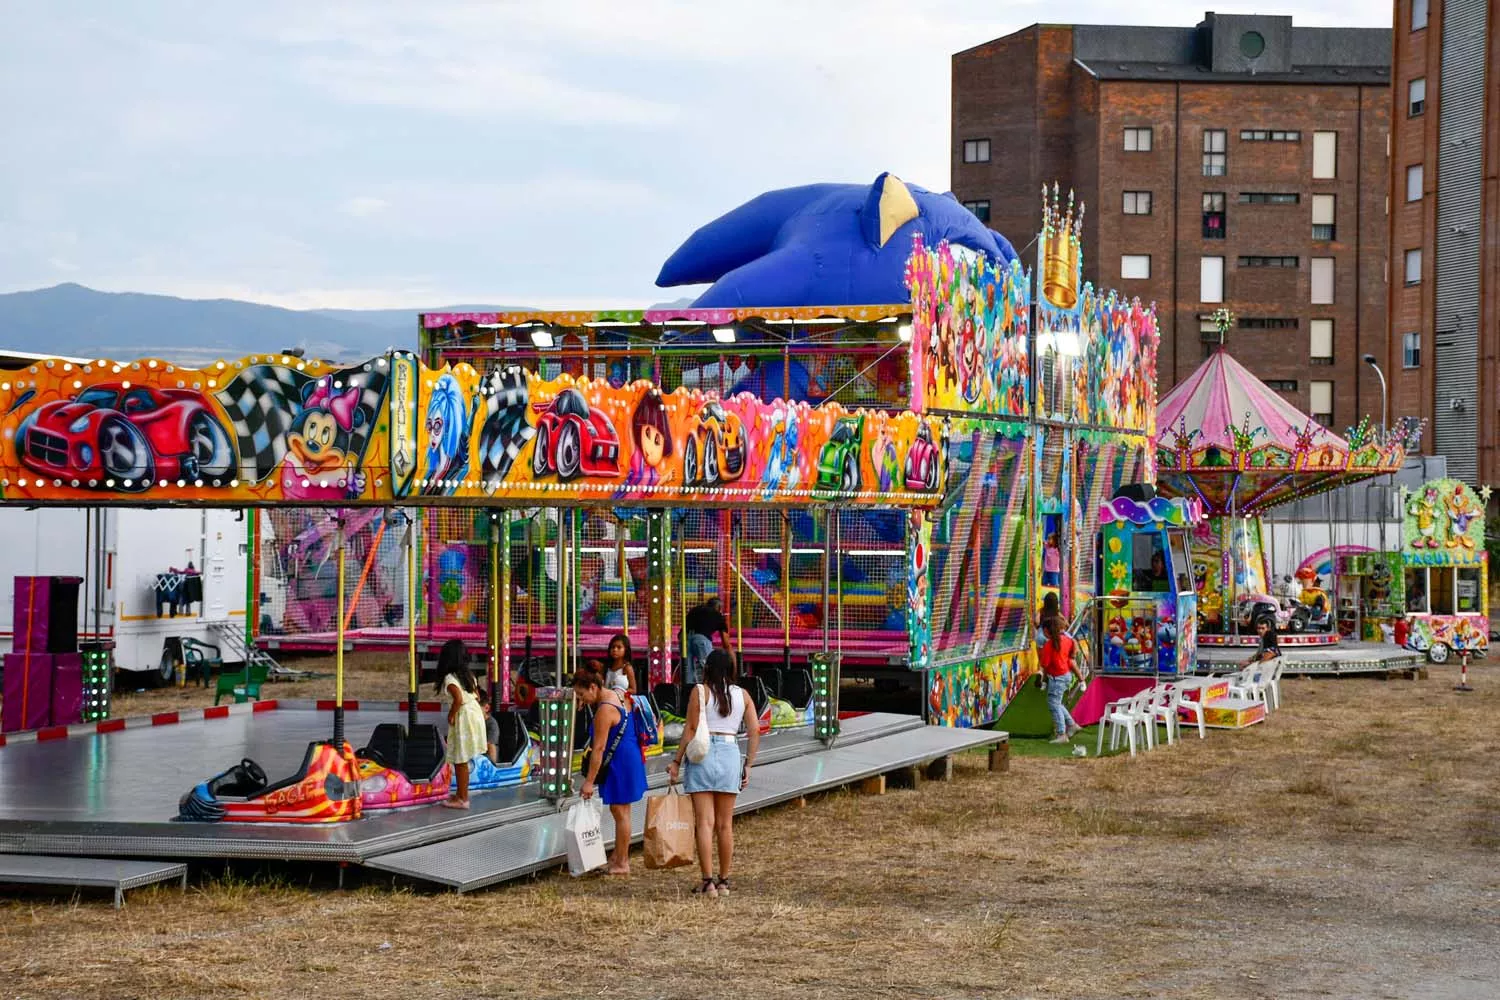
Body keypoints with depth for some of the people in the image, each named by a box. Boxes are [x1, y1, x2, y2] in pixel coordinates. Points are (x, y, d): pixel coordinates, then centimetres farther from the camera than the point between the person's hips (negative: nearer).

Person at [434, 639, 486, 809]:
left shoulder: (450, 678, -14)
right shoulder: (469, 674, 10)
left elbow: (459, 699, -27)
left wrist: (451, 715, -12)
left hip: (463, 718, -8)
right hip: (475, 714, 8)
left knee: (460, 760, 1)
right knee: (462, 759, 17)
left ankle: (462, 798, 6)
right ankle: (461, 793, 24)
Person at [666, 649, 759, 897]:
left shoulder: (700, 691, -3)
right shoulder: (742, 695, 8)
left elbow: (690, 730, -6)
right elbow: (754, 732, 5)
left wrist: (676, 761, -1)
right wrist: (748, 766, 11)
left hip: (702, 756, -3)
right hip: (730, 755, 3)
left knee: (705, 823, -4)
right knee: (725, 825, 10)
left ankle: (707, 881, -9)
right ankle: (724, 881, 14)